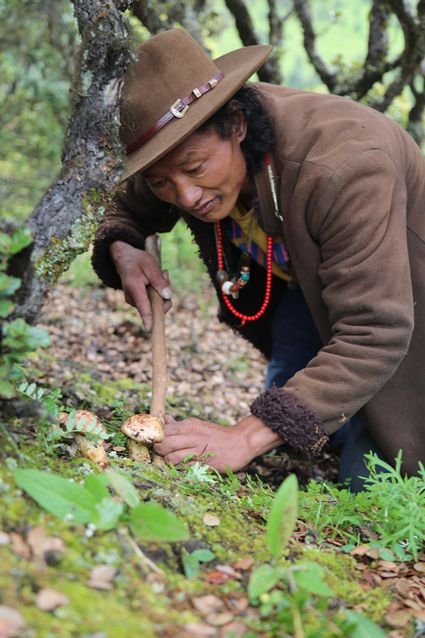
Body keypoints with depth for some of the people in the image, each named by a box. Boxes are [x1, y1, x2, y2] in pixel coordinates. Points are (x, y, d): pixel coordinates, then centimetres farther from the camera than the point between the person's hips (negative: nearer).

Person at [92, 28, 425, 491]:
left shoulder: (345, 169, -42)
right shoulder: (181, 149, -21)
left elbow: (374, 336, -44)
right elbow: (124, 208, 1)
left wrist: (247, 437, -50)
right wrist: (120, 249, -26)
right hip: (304, 287, 6)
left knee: (365, 483, -6)